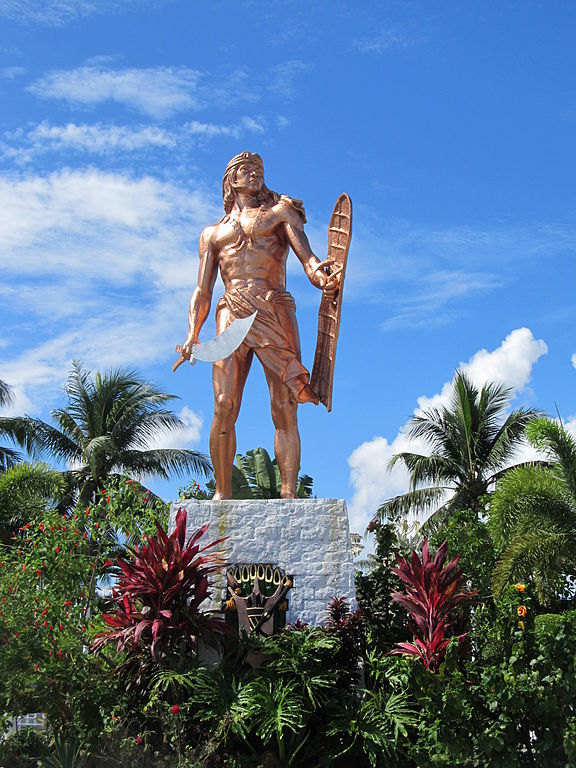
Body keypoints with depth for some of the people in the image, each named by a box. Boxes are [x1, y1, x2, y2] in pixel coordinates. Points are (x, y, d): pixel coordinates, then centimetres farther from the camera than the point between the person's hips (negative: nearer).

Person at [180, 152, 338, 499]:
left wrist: (323, 278, -20)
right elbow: (202, 291, 21)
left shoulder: (280, 211, 21)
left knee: (285, 410, -10)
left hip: (275, 313, -1)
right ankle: (222, 495, -5)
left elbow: (307, 256, 4)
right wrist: (192, 334, 4)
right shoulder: (213, 233, 27)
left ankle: (289, 495, -13)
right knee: (224, 408, -12)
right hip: (232, 316, 2)